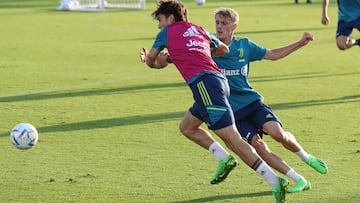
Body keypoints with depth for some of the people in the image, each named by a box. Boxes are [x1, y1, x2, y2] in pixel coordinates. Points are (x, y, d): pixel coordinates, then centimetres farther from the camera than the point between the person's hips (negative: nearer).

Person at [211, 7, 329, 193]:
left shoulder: (244, 46, 5)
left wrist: (301, 43, 13)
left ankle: (306, 157, 9)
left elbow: (272, 55, 16)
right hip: (233, 111, -1)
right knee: (258, 147, -16)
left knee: (277, 133, -21)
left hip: (252, 101, 1)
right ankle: (299, 180, -8)